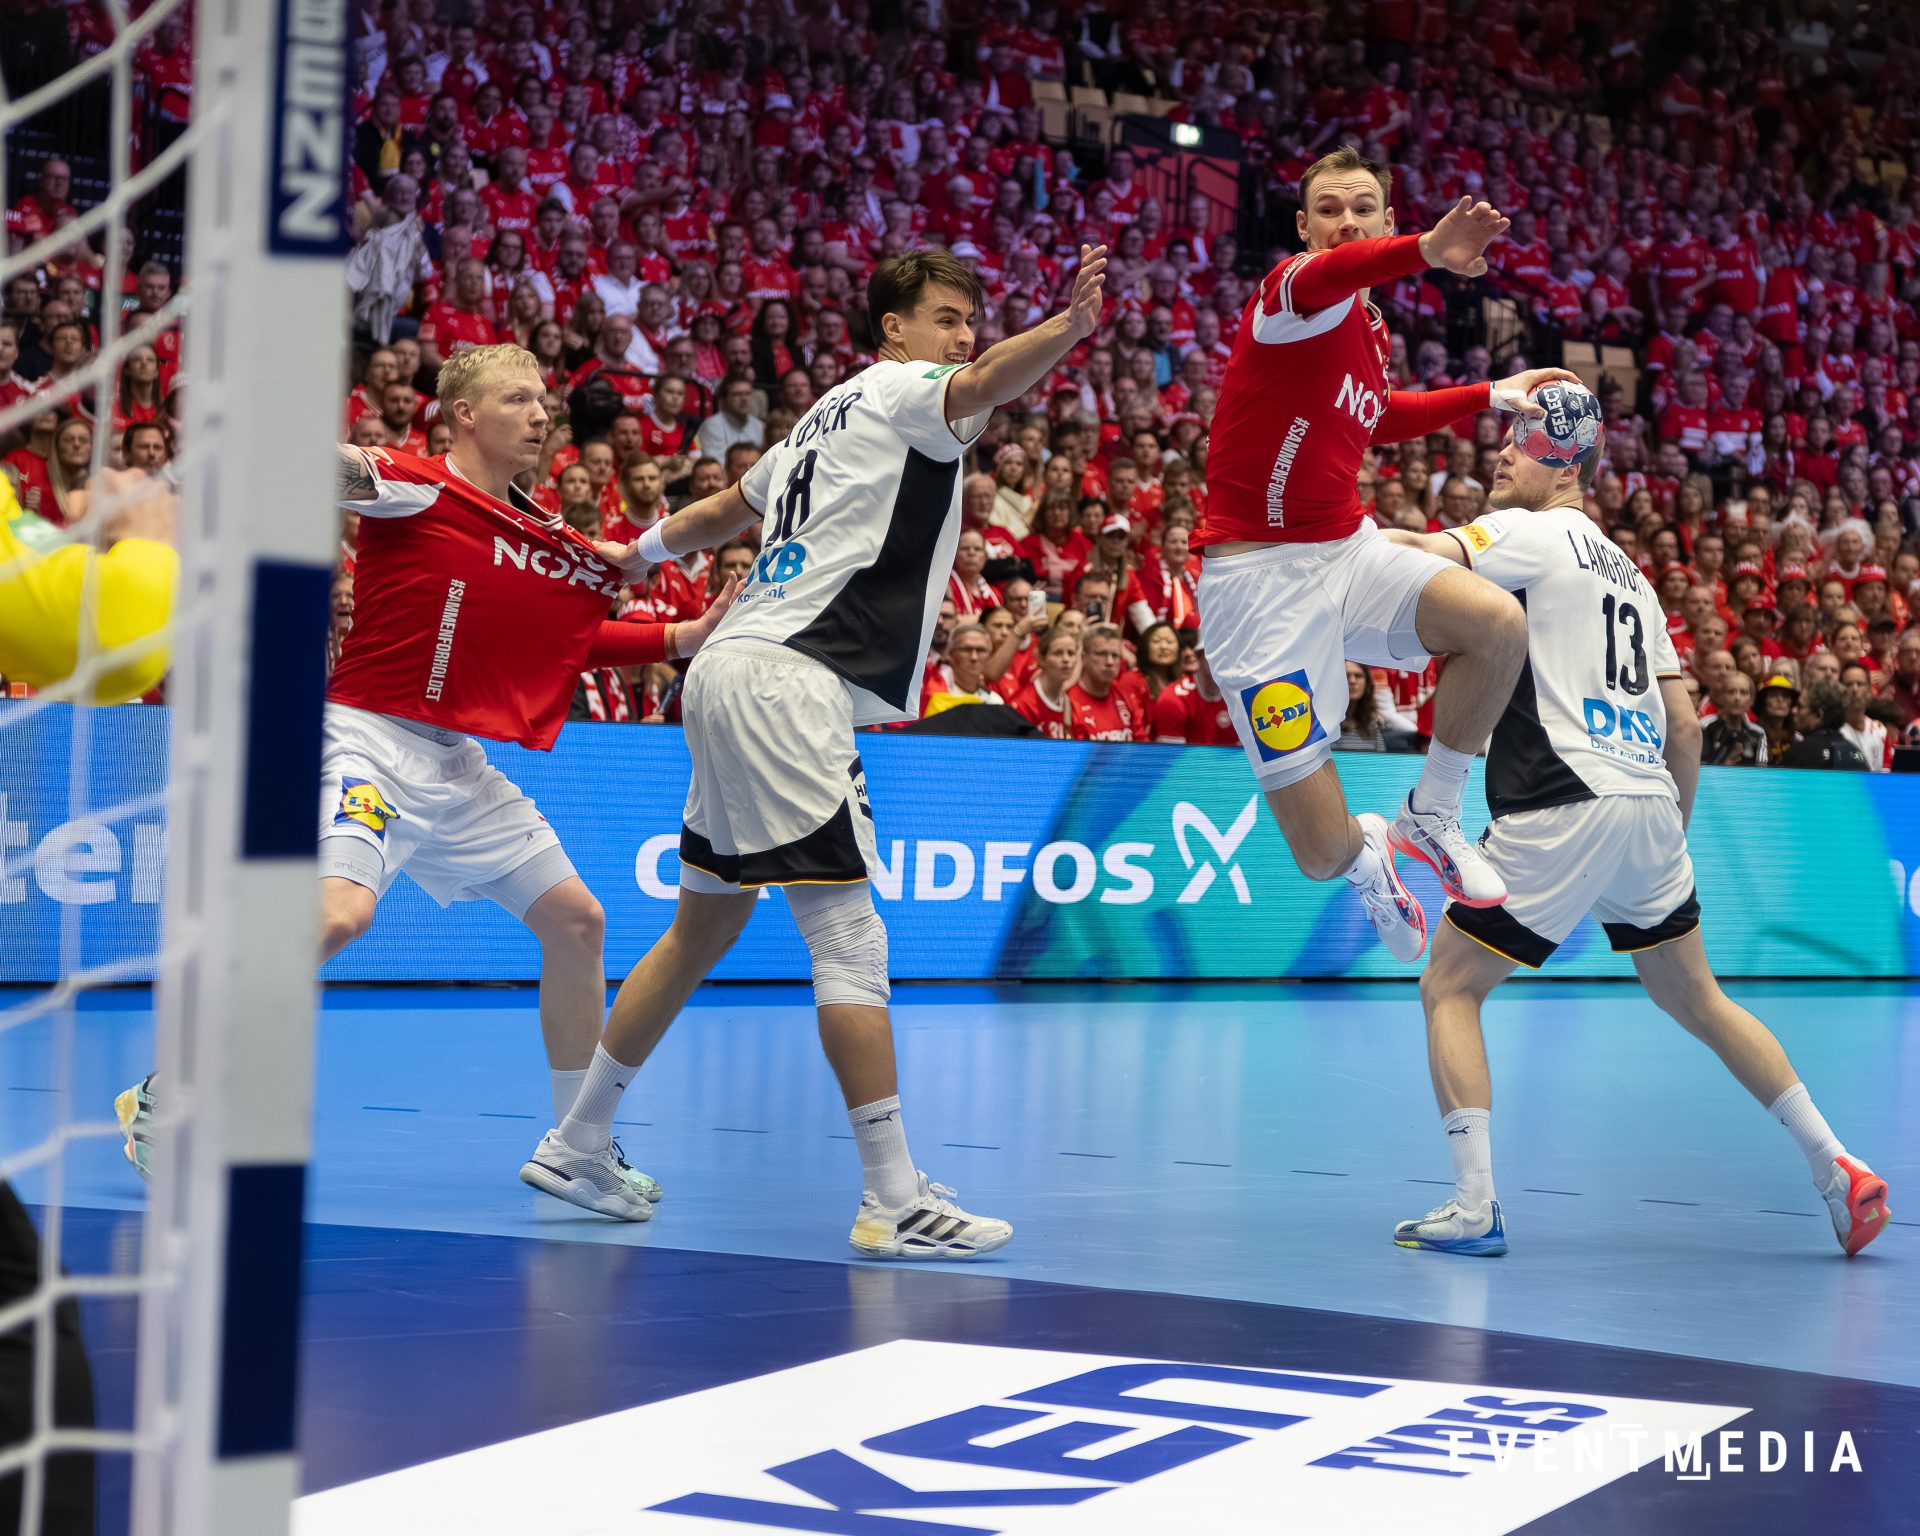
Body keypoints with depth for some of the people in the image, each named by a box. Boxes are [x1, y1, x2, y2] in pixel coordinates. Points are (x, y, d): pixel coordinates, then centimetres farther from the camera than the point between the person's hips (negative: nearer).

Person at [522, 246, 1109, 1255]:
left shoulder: (828, 417, 24)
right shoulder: (898, 391, -2)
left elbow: (731, 506, 40)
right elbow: (985, 386, -26)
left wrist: (644, 550, 57)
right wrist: (1071, 324, -44)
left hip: (735, 675, 10)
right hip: (784, 683, -10)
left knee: (706, 926, 18)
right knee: (849, 937, -13)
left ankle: (573, 1146, 27)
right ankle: (893, 1202, -17)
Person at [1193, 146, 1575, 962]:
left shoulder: (1368, 327, 12)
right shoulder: (1295, 290, -14)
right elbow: (1318, 280, -42)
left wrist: (1491, 395, 29)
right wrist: (1424, 251, -62)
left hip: (1349, 550, 7)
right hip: (1261, 574, -7)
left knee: (1499, 623, -23)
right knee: (1323, 855, -13)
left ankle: (1430, 817, 0)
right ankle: (1364, 851, 28)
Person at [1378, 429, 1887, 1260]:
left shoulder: (1532, 533, 1)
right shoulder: (1628, 570, 24)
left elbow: (1427, 556, -18)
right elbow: (1683, 723, 22)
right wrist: (1674, 830, 29)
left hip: (1564, 805, -8)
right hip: (1649, 802, 8)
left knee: (1448, 987, 2)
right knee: (1697, 999, 20)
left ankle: (1473, 1206, -9)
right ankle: (1839, 1169, 18)